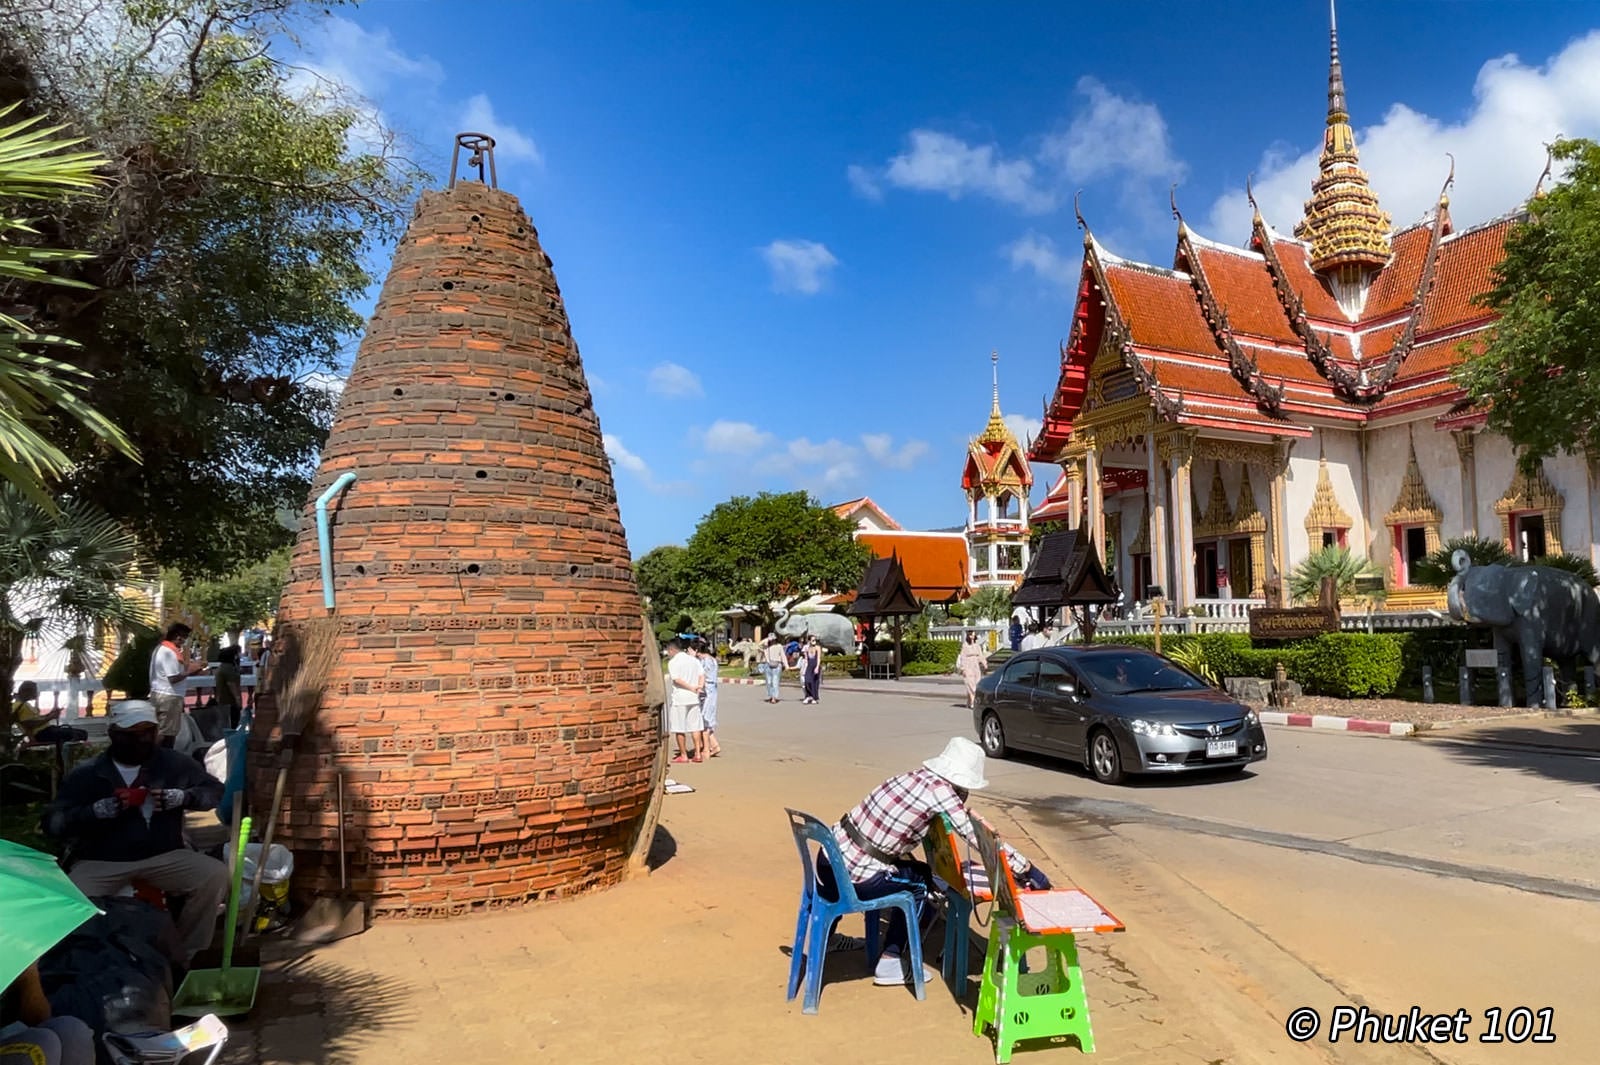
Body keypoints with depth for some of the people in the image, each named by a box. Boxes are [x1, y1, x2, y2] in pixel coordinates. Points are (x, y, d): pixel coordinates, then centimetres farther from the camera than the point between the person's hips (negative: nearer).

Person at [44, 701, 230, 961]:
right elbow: (53, 823, -2)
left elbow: (216, 790, 8)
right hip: (100, 862, 0)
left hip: (164, 857, 1)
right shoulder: (86, 774, 0)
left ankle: (184, 954, -4)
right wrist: (95, 811, -20)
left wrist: (183, 797, -12)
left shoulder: (174, 763, 2)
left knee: (216, 875, -23)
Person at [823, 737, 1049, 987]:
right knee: (919, 884, 14)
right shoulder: (941, 791, -13)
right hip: (853, 878, -7)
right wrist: (1027, 870, -5)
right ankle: (890, 963, 17)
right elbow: (979, 837, -11)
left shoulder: (914, 776, 7)